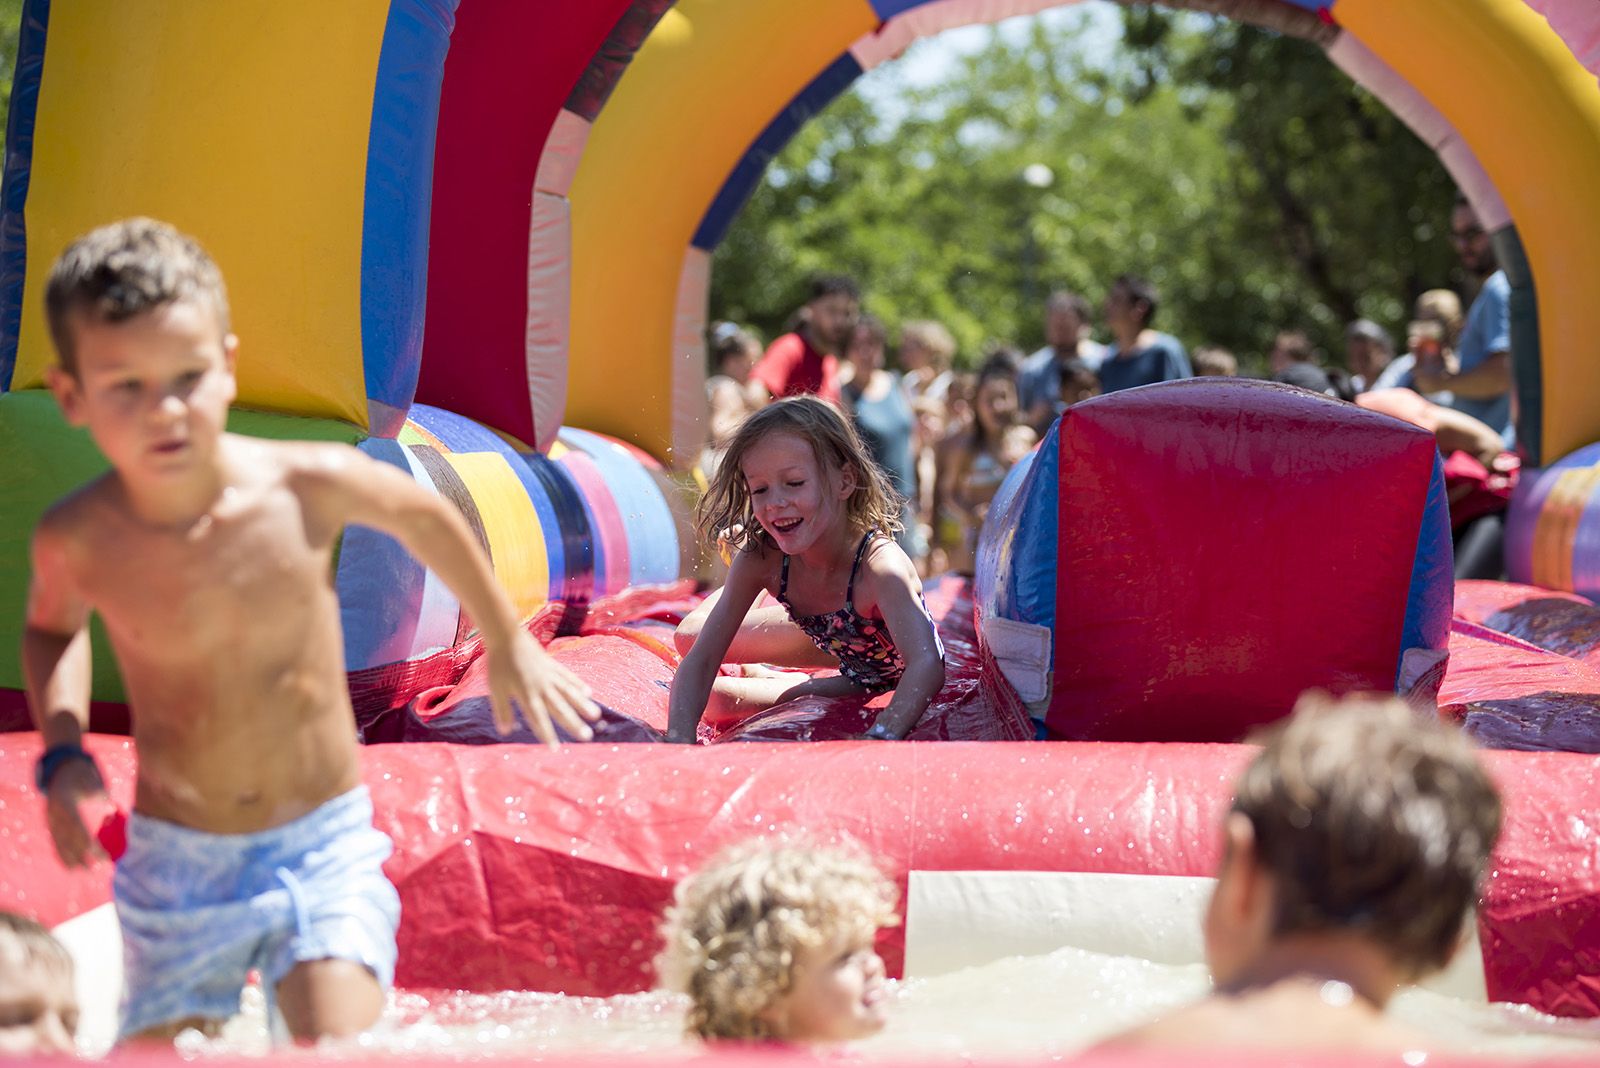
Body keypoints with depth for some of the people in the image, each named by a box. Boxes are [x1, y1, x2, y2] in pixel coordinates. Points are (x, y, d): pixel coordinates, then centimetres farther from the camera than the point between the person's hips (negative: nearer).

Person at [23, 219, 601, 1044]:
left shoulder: (307, 488, -17)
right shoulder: (77, 540, -15)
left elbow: (425, 517, 6)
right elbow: (53, 626, 11)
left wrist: (508, 642, 14)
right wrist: (62, 750, -4)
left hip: (323, 843, -1)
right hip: (174, 858, 1)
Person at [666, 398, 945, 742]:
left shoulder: (880, 565, -43)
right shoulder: (760, 559, -26)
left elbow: (927, 666, -57)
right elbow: (700, 660, -25)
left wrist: (880, 738, -75)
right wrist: (680, 739, -45)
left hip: (894, 680, -5)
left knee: (719, 699, -12)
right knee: (690, 634, 6)